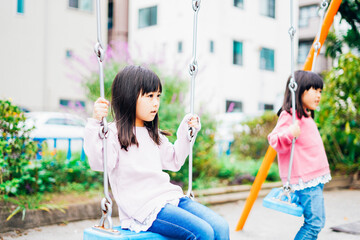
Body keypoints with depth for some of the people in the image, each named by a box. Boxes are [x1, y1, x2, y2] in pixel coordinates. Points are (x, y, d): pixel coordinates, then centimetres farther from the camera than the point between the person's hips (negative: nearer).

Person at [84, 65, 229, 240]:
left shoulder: (152, 134, 19)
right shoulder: (114, 133, -6)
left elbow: (174, 161, 30)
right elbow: (99, 162, -25)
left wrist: (186, 133, 22)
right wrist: (95, 123, -34)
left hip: (170, 197, 8)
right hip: (144, 209, -8)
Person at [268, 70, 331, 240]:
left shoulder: (306, 116, 18)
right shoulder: (289, 116, -12)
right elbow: (275, 141, -22)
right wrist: (289, 134, -37)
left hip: (316, 177, 10)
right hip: (305, 179, -10)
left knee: (315, 222, 11)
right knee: (315, 222, -10)